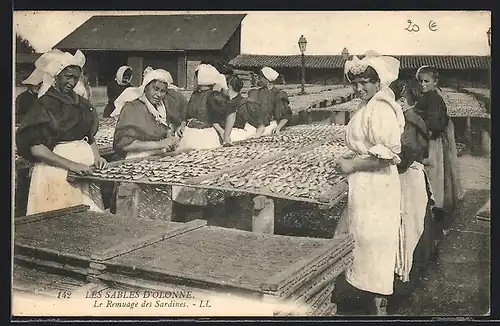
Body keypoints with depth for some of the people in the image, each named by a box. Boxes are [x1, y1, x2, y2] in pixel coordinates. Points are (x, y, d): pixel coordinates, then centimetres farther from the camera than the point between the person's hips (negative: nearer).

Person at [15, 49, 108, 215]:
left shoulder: (81, 103, 14)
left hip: (85, 168, 6)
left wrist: (97, 157, 1)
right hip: (57, 170, -6)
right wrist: (71, 165, -19)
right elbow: (35, 147, -13)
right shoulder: (44, 104, -6)